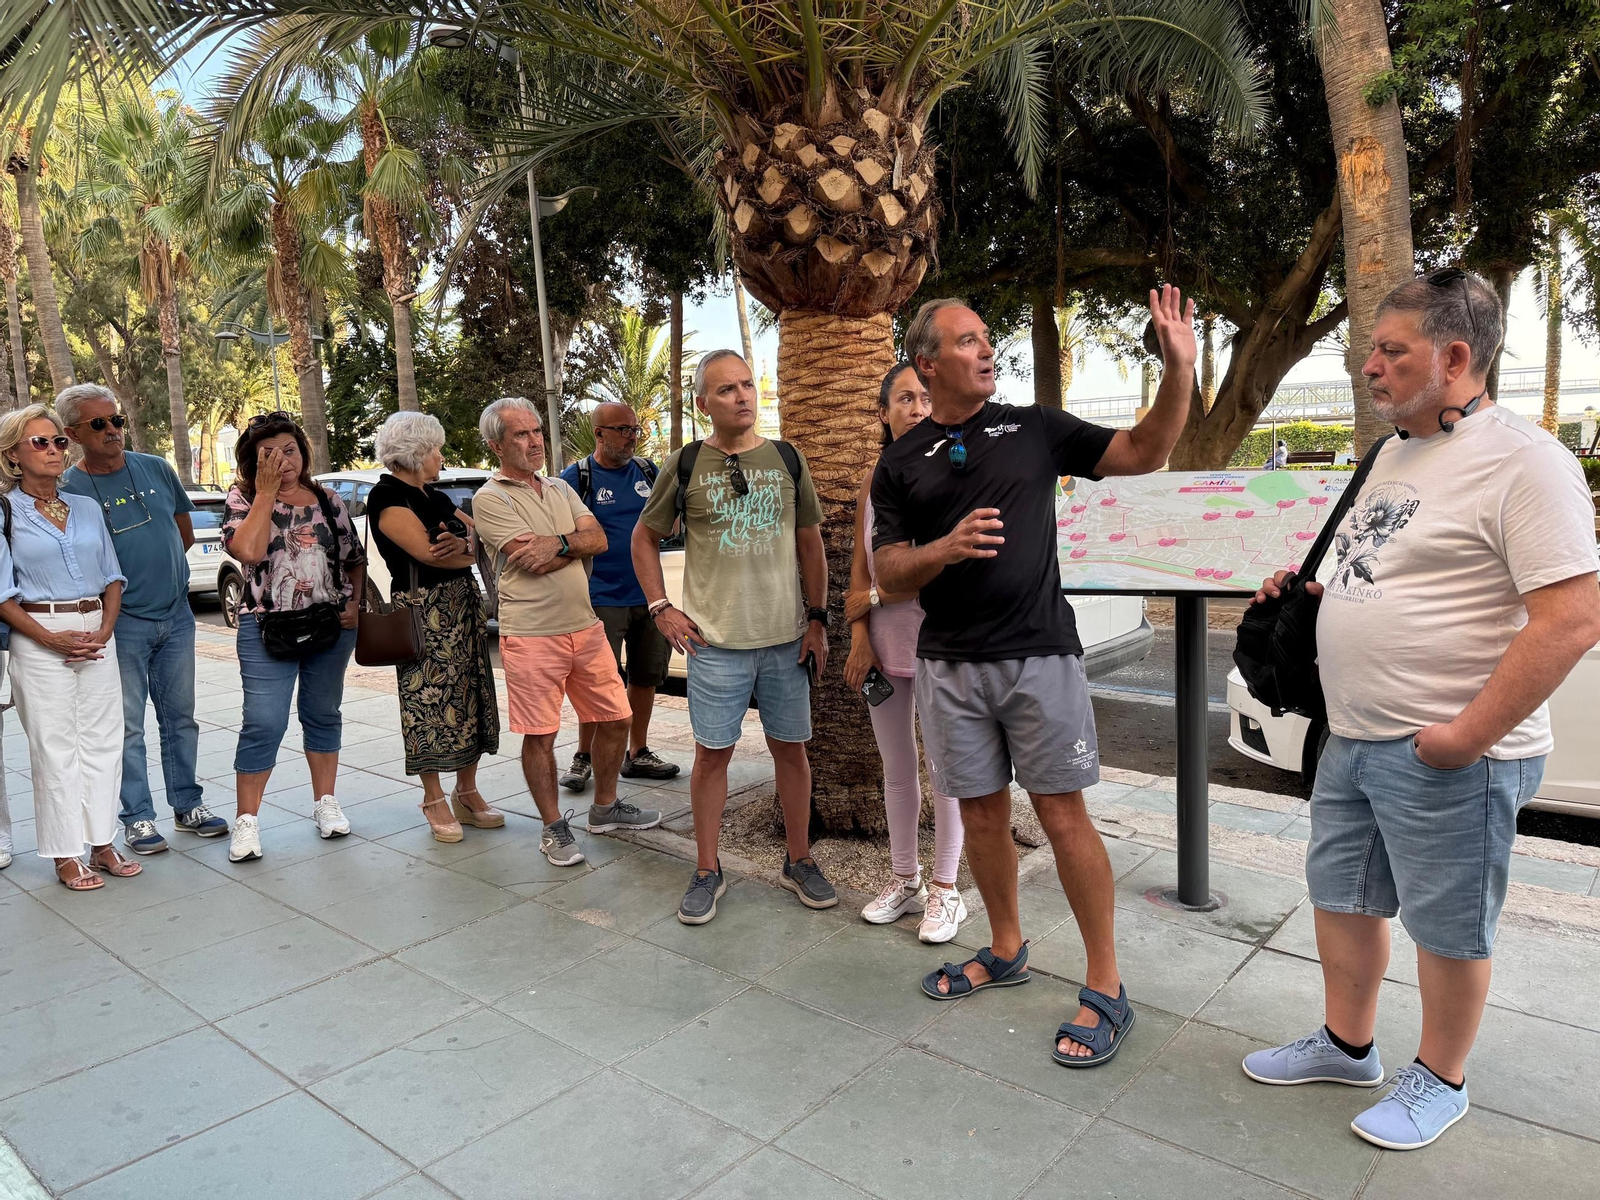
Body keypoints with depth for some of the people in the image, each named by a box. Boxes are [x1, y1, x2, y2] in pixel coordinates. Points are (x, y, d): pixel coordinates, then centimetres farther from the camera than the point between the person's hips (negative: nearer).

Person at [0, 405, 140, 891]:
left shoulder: (87, 508, 11)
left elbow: (113, 576, 11)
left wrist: (104, 630, -4)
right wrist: (50, 638, -14)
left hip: (97, 634, 4)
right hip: (39, 637, -4)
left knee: (103, 740, 7)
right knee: (55, 747, 1)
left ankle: (102, 845, 17)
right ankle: (66, 856, 10)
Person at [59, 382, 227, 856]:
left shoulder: (157, 469, 5)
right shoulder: (69, 489, -6)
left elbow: (185, 532, 16)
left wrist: (156, 566, 7)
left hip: (176, 616, 4)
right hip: (122, 623, -4)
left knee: (180, 717, 12)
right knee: (127, 724, 3)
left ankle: (188, 804, 23)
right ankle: (138, 817, 13)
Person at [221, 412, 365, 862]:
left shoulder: (328, 500, 8)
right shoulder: (243, 498, 0)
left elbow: (355, 559, 15)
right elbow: (248, 550, -20)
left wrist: (355, 602, -1)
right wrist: (266, 491, -14)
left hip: (332, 626, 3)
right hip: (267, 627, -3)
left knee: (323, 714, 13)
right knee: (264, 723, -7)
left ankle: (325, 802, 26)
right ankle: (247, 820, 5)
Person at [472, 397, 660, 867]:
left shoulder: (560, 489, 15)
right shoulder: (490, 498, -7)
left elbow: (598, 539, 0)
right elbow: (535, 563, -17)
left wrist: (556, 542, -16)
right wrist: (575, 544, -3)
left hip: (586, 627, 7)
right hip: (531, 635, -6)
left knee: (615, 718, 12)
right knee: (540, 736, 2)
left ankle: (605, 808, 31)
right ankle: (554, 828, 19)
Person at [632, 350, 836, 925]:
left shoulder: (787, 459, 4)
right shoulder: (685, 465, -1)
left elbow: (810, 543, 10)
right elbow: (644, 537, 10)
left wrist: (817, 619, 5)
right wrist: (661, 608, 0)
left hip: (786, 638, 2)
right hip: (715, 641, -2)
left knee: (790, 747, 10)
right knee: (712, 752, 5)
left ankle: (799, 861, 27)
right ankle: (707, 870, 21)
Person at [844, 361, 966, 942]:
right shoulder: (874, 482, 7)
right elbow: (860, 567, 7)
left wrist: (874, 598, -10)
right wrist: (860, 637, -5)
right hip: (884, 643, 5)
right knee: (897, 770, 14)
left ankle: (945, 889, 20)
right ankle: (903, 879, 29)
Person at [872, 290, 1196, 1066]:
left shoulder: (1036, 429, 5)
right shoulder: (901, 463, 6)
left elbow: (1144, 453, 5)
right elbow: (888, 572, 1)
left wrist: (1179, 367, -8)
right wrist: (945, 548, -19)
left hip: (1039, 654, -2)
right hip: (949, 665, 2)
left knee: (1062, 813, -2)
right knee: (981, 812, 12)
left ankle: (1105, 987, 10)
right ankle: (1006, 950, 32)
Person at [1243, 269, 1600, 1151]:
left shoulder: (1522, 461, -16)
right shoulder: (1394, 453, 12)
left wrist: (1467, 735, -23)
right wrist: (1311, 593, 5)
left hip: (1449, 754, -8)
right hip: (1352, 738, 9)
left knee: (1447, 926, 10)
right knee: (1341, 893, 19)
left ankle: (1438, 1081, 32)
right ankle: (1345, 1044, 39)